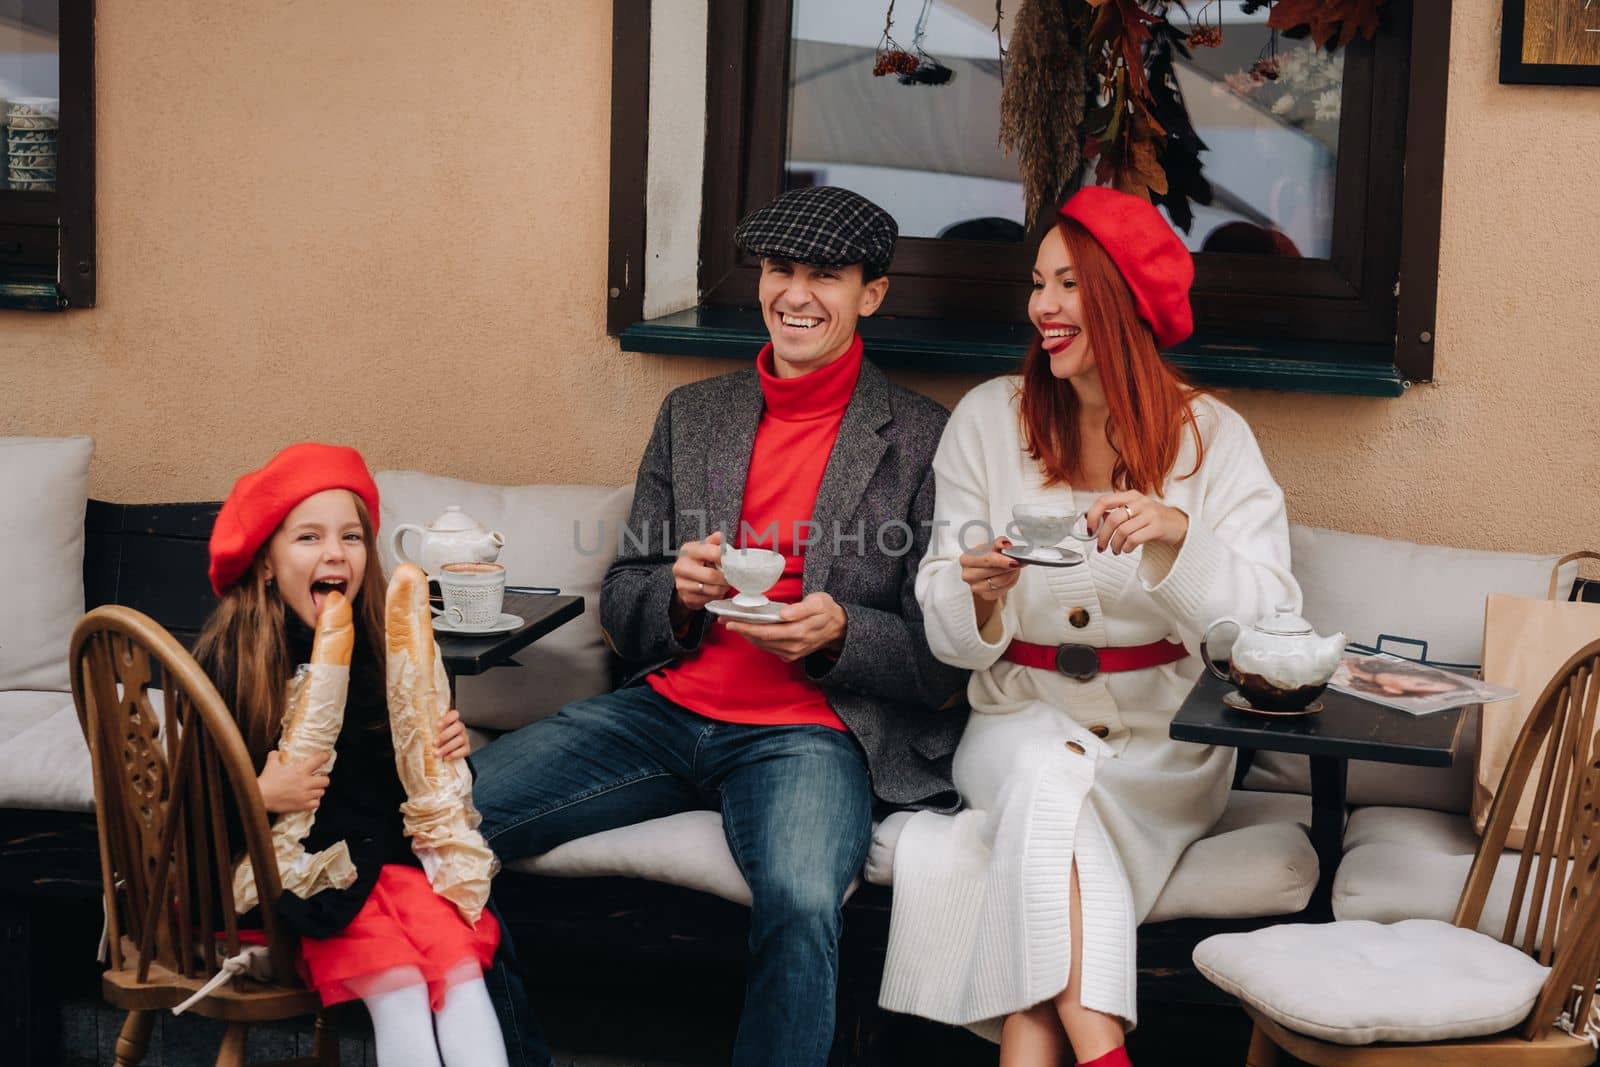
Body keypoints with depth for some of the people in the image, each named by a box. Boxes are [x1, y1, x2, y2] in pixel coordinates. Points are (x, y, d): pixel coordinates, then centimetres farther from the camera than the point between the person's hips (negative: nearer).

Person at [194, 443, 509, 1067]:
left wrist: (445, 747, -4)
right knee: (394, 978, -27)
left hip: (383, 846, 4)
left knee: (458, 955, -24)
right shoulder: (227, 656, -9)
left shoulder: (380, 642, 4)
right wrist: (258, 794, -24)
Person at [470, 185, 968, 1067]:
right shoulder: (691, 414, 15)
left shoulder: (921, 440, 2)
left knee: (801, 901, -37)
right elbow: (621, 611, 15)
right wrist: (677, 592, -8)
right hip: (667, 711, 5)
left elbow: (944, 663, 1)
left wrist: (837, 634, -18)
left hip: (808, 733, -4)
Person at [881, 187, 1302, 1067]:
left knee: (1041, 812, -31)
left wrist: (1174, 538, -27)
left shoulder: (1211, 438, 1)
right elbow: (949, 638, 3)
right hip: (1022, 719, 1)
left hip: (1164, 741, -1)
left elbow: (1269, 621, -11)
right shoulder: (989, 419, 5)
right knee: (1047, 770, -33)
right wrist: (978, 592, -20)